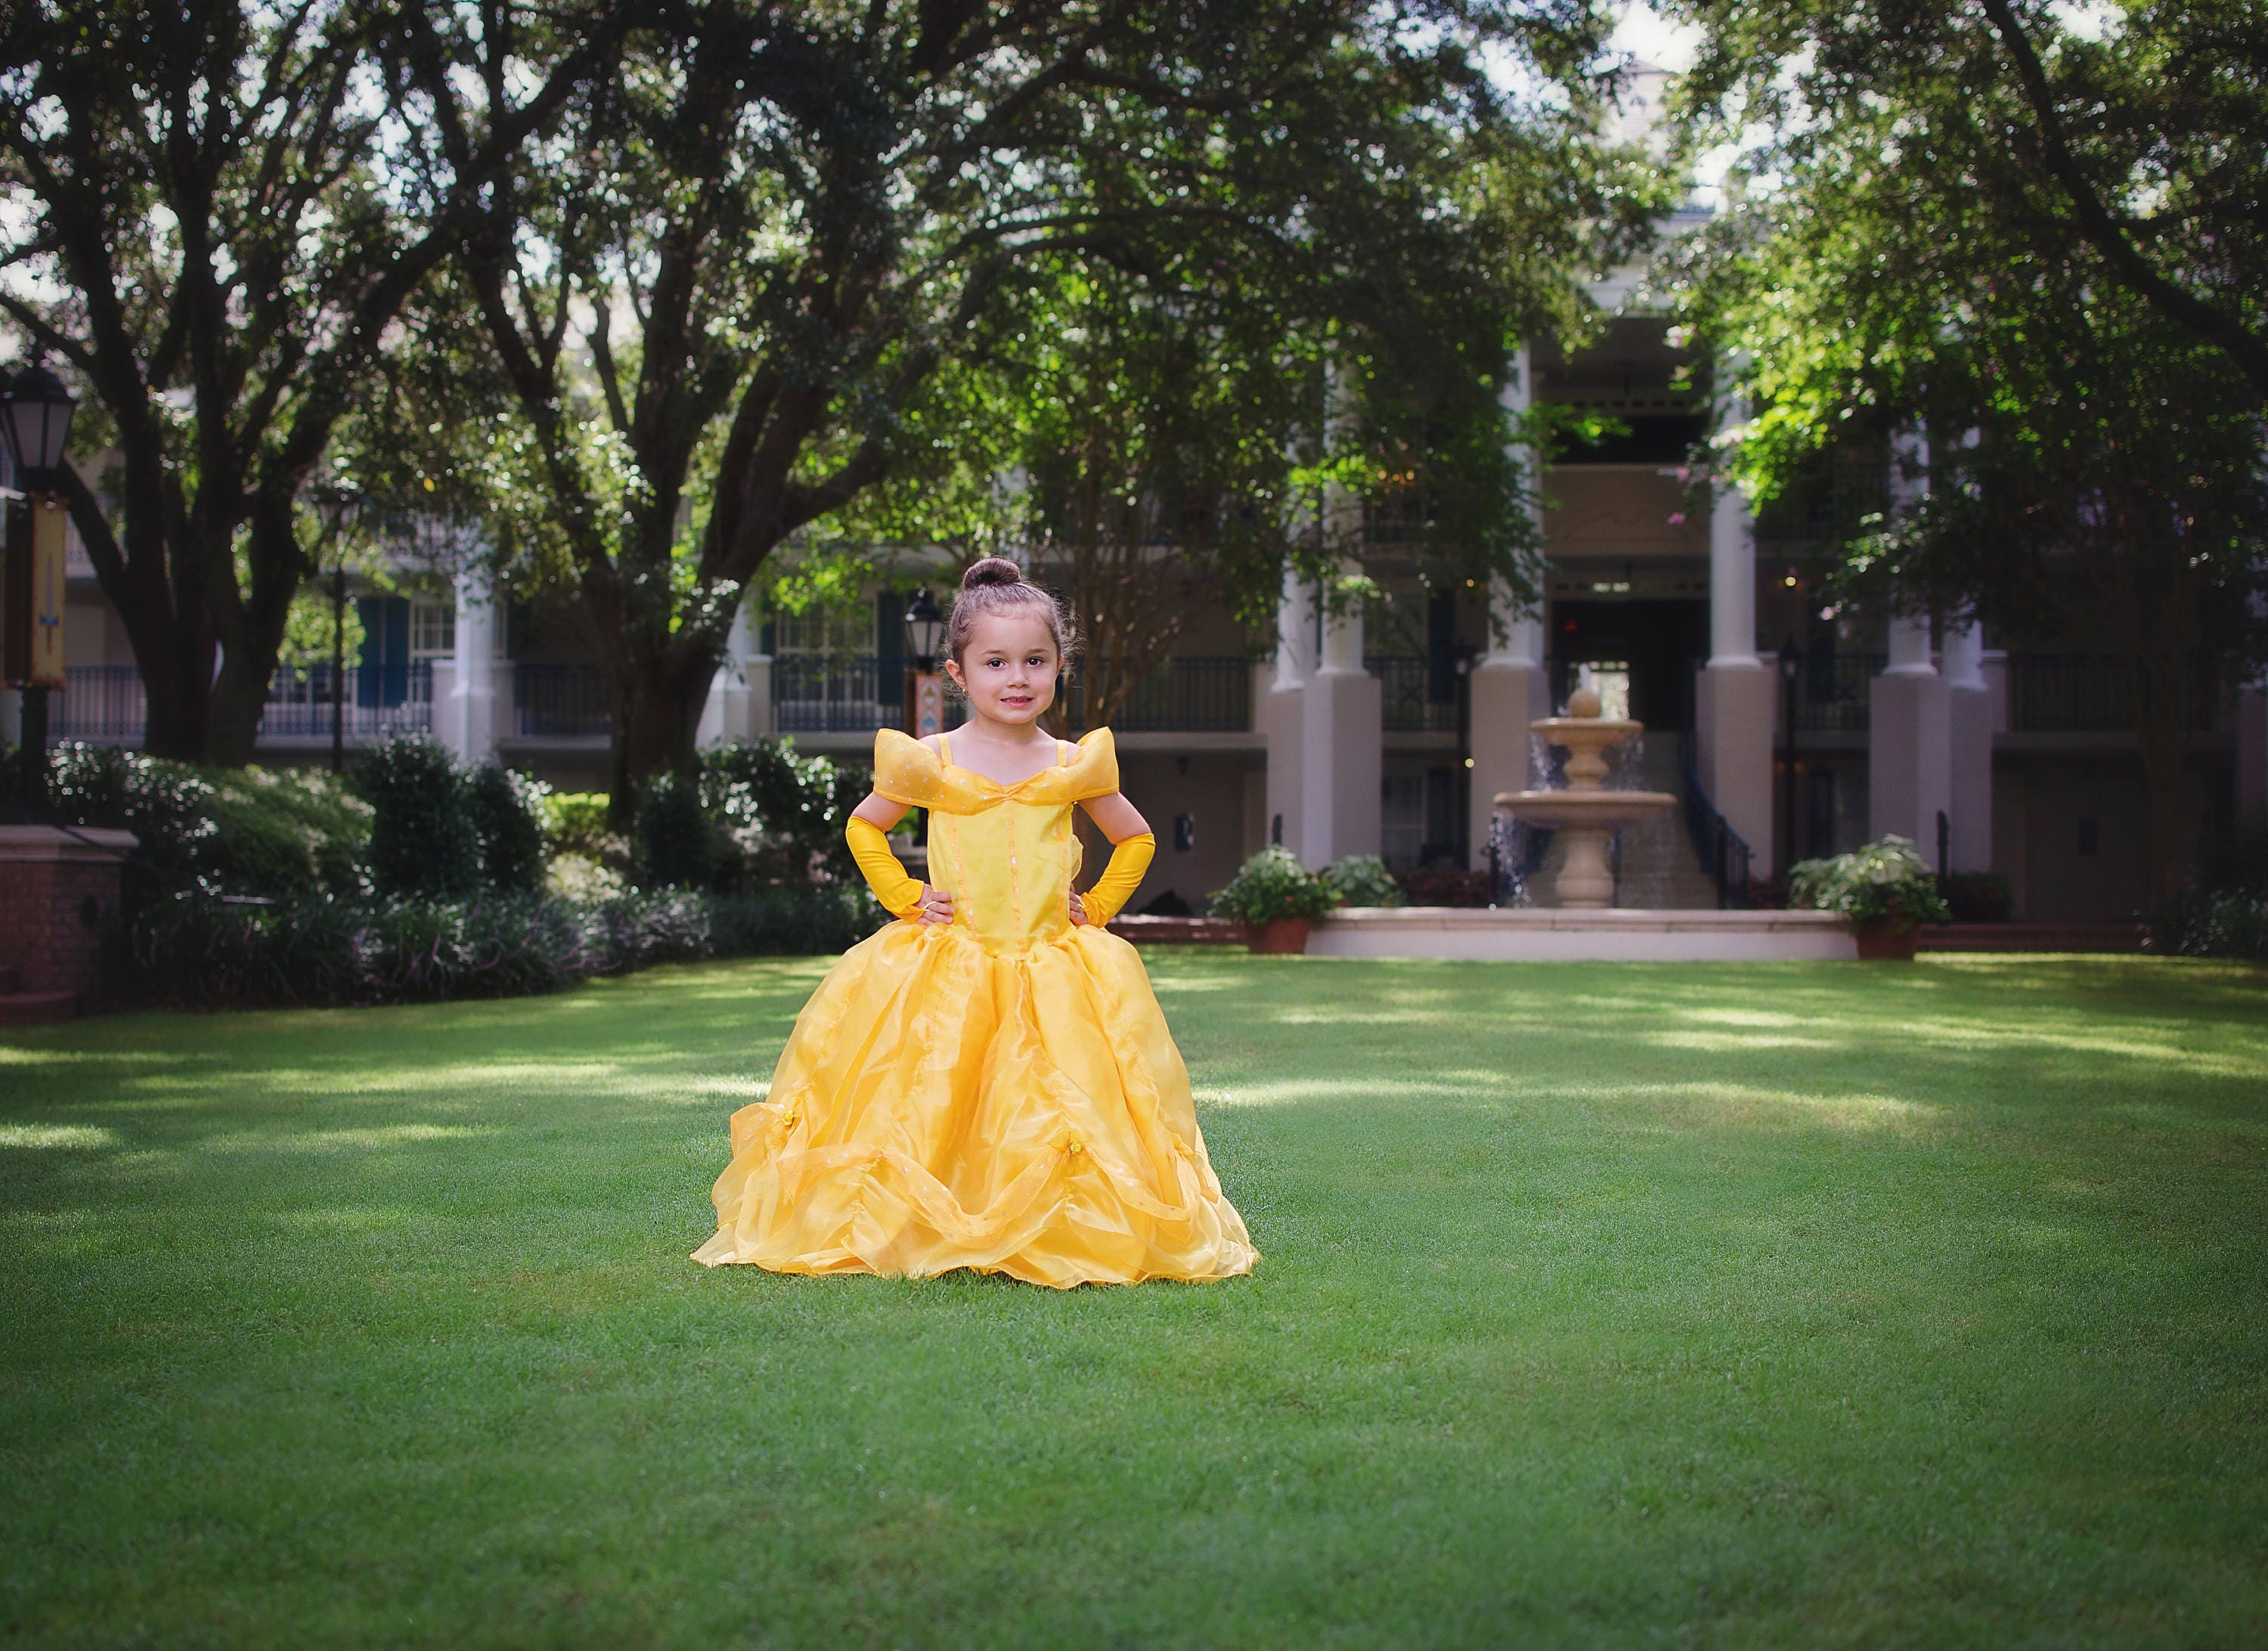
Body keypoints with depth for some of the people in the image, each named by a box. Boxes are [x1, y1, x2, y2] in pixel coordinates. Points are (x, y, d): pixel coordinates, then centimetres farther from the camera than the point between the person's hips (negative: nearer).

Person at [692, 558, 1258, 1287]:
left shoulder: (1075, 766, 6)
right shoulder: (929, 762, 1)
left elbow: (1136, 839, 21)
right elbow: (863, 826, 17)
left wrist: (1095, 907, 9)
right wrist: (905, 898, 6)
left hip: (1054, 973, 1)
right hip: (945, 977, -1)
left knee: (1063, 1111, -7)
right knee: (927, 1111, -8)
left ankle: (1060, 1243, 7)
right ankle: (916, 1233, 5)